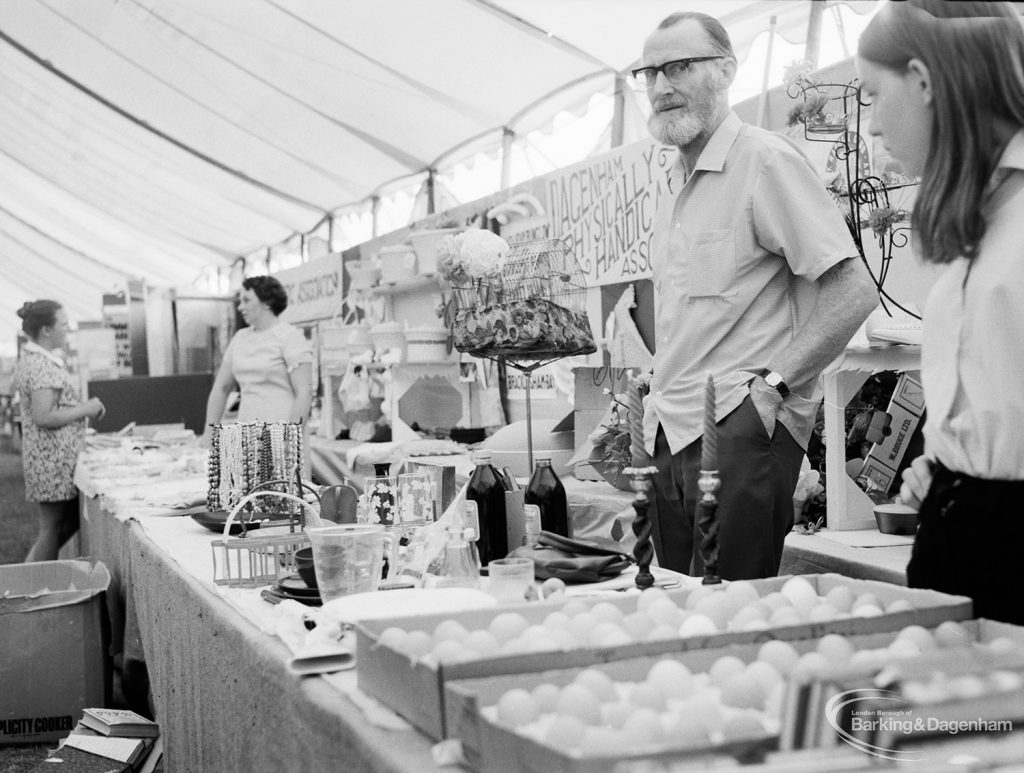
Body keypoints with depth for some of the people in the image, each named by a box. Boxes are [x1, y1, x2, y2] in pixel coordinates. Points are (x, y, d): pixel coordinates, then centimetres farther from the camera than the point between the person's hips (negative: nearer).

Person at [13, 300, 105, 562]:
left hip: (48, 458, 10)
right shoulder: (44, 367, -19)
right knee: (52, 528, -1)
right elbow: (44, 417, -24)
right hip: (53, 460, -10)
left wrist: (84, 406, 13)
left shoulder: (29, 359, 14)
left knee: (70, 521, 16)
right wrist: (85, 409, -15)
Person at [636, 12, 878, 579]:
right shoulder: (676, 181, 17)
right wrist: (662, 396, 17)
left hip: (740, 429, -8)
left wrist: (775, 381, -14)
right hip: (671, 433, 8)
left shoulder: (765, 159, -10)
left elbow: (854, 292, -16)